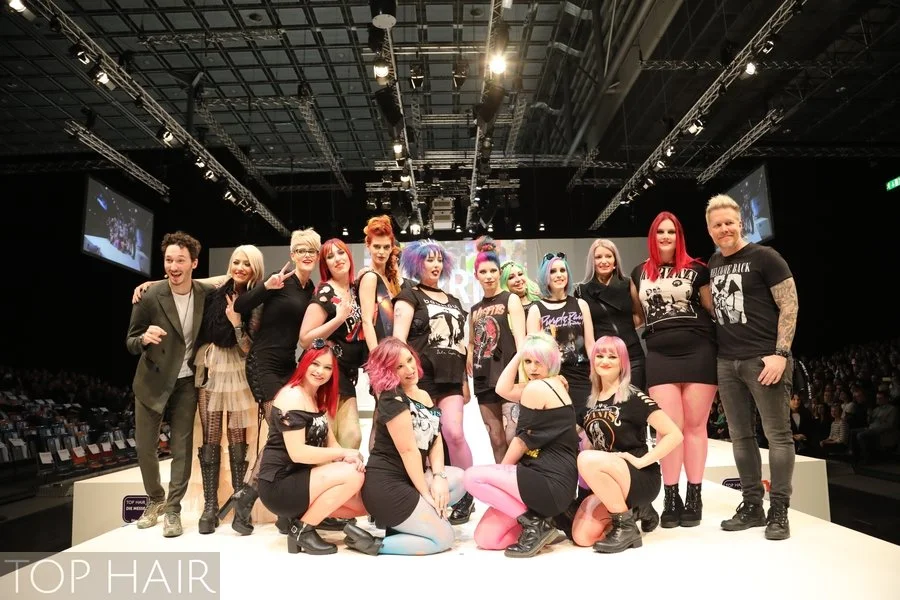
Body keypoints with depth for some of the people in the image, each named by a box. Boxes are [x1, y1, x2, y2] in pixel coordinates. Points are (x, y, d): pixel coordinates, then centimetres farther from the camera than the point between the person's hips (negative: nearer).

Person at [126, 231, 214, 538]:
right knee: (145, 445, 8)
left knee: (182, 446, 2)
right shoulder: (149, 297, -13)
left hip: (186, 381, 1)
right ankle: (155, 499, 31)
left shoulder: (207, 294, -8)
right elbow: (130, 343, -8)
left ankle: (174, 508, 15)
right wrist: (144, 338, -29)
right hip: (152, 380, 0)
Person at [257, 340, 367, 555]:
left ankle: (302, 514, 11)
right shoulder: (292, 397, -16)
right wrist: (344, 454, -18)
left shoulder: (318, 398, 14)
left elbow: (330, 443, 7)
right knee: (352, 476, -25)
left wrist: (349, 458, -14)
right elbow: (297, 453, -24)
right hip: (279, 485, -9)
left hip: (299, 480, 9)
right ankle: (302, 529, -9)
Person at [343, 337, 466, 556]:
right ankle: (374, 544, -4)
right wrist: (426, 493, -13)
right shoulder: (392, 399, -14)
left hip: (410, 478, 9)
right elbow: (408, 450, -17)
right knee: (444, 538, -5)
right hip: (386, 486, -9)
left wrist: (439, 476, -9)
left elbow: (436, 440, 7)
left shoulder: (424, 396, 13)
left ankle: (399, 523, 2)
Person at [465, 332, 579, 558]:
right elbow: (503, 389, 11)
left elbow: (523, 440, -9)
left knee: (472, 477, -7)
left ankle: (534, 522, -5)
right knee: (485, 538, 5)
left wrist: (501, 470, 6)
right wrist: (520, 352, 11)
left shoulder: (536, 388, -13)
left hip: (549, 483, -9)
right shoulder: (553, 385, 16)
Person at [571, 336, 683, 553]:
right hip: (606, 484, 6)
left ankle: (626, 526, -14)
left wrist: (641, 461, -18)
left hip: (641, 479, -6)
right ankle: (625, 510, 13)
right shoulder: (592, 401, 8)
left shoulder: (633, 397, -10)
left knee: (588, 460, -32)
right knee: (582, 536, -14)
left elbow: (674, 434, -15)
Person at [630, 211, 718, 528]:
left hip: (698, 352, -2)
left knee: (694, 425, 2)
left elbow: (713, 309, 7)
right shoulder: (640, 273, 14)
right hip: (660, 356, 2)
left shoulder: (696, 269, 5)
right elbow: (637, 314, 25)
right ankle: (671, 498, 8)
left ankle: (694, 496, 12)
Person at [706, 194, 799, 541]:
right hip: (727, 362, 6)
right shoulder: (713, 265, 13)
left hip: (764, 358, -6)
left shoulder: (764, 257, -4)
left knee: (777, 433, 0)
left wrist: (781, 353, -16)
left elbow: (790, 306, -8)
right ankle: (752, 505, 20)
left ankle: (779, 511, 9)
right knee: (740, 435, 10)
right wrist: (716, 351, 12)